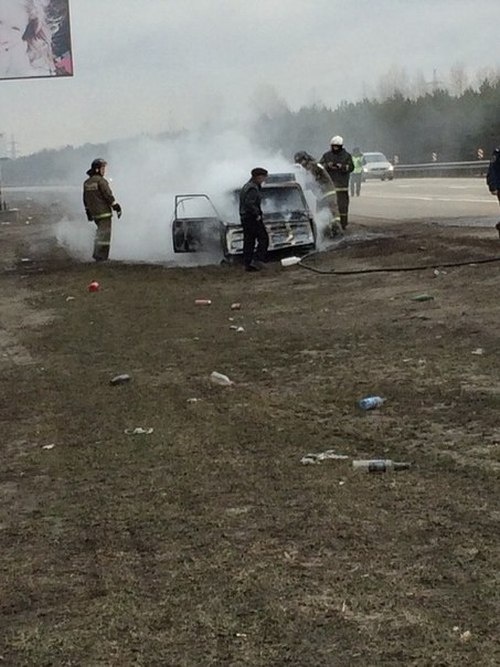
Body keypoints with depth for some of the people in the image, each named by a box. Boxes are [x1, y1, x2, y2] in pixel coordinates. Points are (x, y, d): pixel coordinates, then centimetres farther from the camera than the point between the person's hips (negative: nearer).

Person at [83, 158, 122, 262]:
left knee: (100, 231, 20)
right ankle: (101, 256, -6)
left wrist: (88, 212, 22)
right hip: (104, 212, -8)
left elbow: (85, 199, 16)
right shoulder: (101, 181, -13)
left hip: (94, 213, 8)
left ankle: (97, 254, 19)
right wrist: (117, 207, -8)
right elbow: (109, 196, -15)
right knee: (104, 234, -4)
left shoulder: (87, 183, 11)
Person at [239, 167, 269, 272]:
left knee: (248, 241, 10)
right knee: (263, 239, -2)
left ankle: (247, 264, 10)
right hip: (253, 218, -10)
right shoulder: (253, 188, -16)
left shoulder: (246, 186, 15)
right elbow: (249, 203, -26)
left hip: (244, 218, 10)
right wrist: (257, 215, -19)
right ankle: (257, 261, -8)